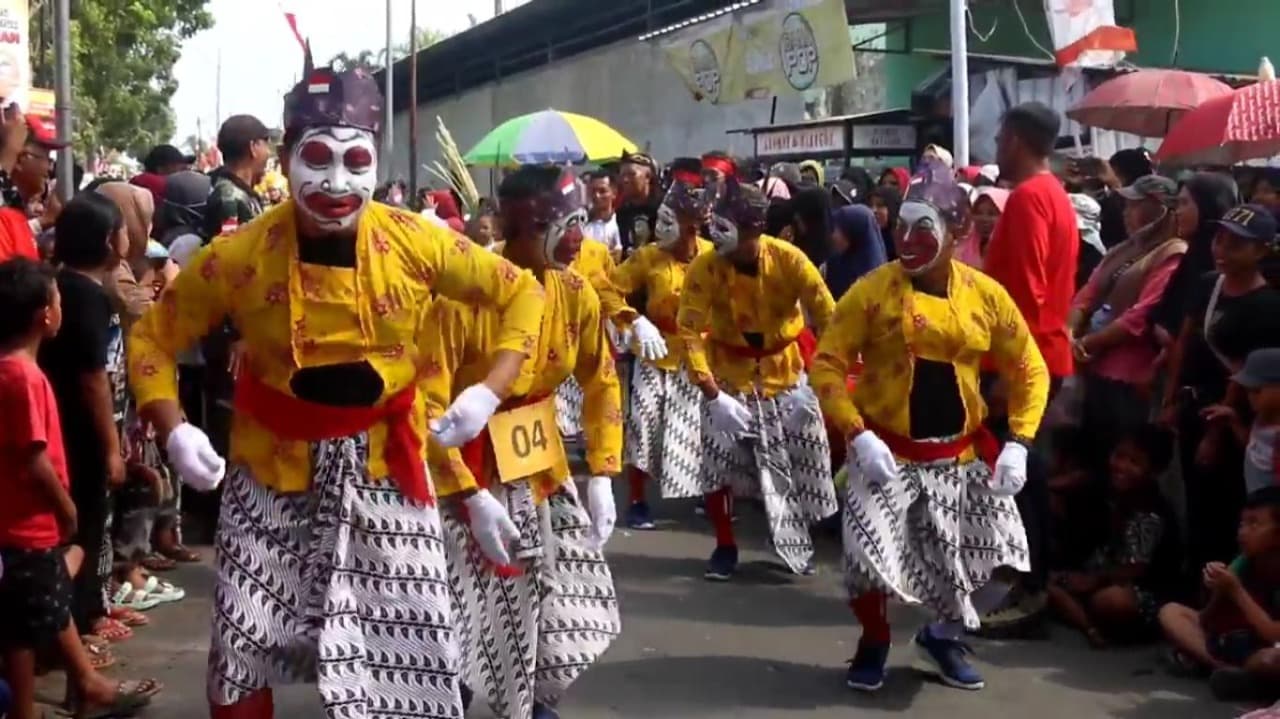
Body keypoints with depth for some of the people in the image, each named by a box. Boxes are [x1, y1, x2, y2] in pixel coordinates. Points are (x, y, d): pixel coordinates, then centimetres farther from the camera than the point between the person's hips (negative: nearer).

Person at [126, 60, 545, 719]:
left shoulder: (416, 243, -13)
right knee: (243, 646, 3)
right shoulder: (239, 256, -13)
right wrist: (173, 431, -16)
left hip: (382, 465, 0)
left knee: (407, 644, 5)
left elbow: (520, 292, -1)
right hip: (273, 466, 0)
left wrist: (490, 391, -13)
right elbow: (152, 338, -1)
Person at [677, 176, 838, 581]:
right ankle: (725, 547, 12)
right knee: (718, 460, -8)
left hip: (785, 373, 1)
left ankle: (797, 542, 28)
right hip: (729, 376, -1)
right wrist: (712, 393, -30)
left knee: (800, 461, 6)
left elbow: (828, 319, -16)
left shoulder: (789, 259, -20)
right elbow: (690, 334, -21)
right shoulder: (704, 268, -20)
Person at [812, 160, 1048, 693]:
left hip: (961, 455, 3)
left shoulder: (986, 295, -2)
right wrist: (857, 435, -21)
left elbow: (1029, 371, 6)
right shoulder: (872, 290, -9)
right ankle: (874, 641, 19)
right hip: (887, 451, -3)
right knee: (868, 559, -15)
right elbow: (826, 364, -9)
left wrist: (1018, 444, -5)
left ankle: (943, 634, 30)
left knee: (997, 564, -1)